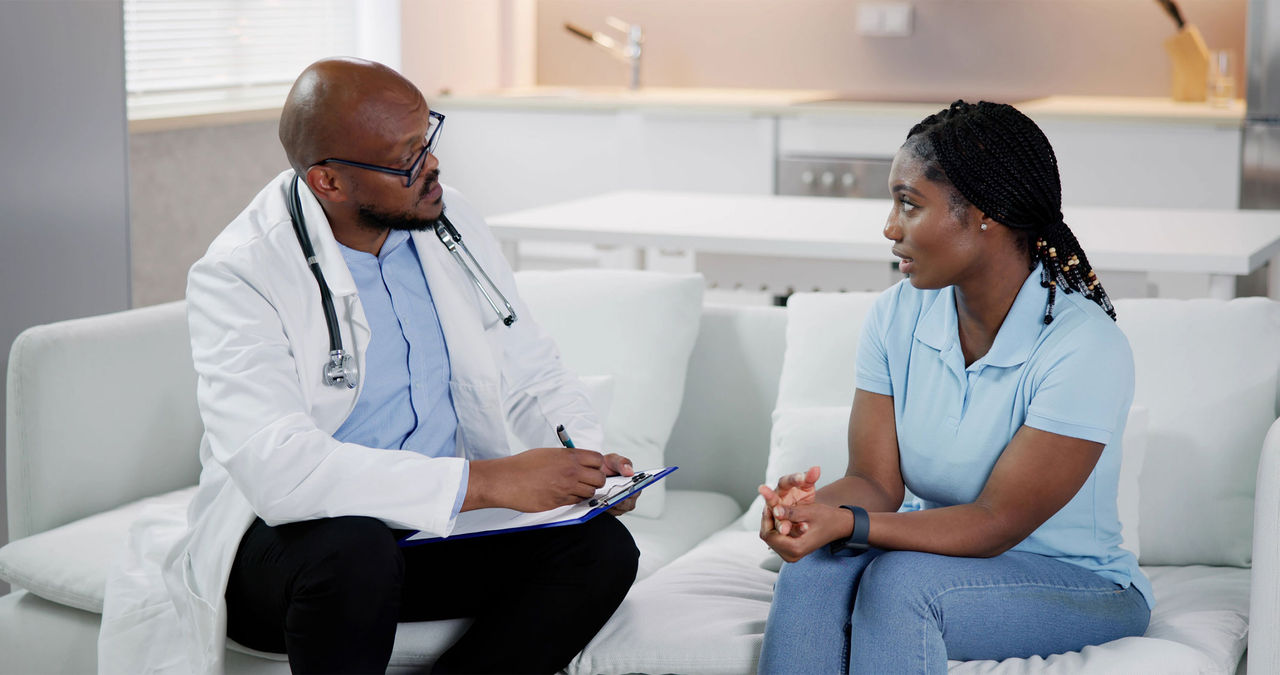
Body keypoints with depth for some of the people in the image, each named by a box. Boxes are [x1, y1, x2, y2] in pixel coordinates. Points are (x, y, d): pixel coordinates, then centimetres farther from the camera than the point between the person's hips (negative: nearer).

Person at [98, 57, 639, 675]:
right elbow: (280, 471, -31)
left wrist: (587, 461, -10)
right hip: (283, 543, -5)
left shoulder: (452, 225, 3)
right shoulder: (235, 276, -18)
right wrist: (485, 480, -33)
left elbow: (532, 375, 12)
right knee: (354, 552, -38)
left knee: (603, 548, -19)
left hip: (443, 526, 6)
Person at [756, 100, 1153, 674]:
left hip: (1078, 583, -4)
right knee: (813, 569, -27)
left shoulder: (1086, 348, -22)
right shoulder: (895, 316, -2)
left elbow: (995, 523, -22)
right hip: (939, 551, 5)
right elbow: (875, 482, -6)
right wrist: (816, 504, -31)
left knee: (902, 580, -32)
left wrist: (848, 523, -36)